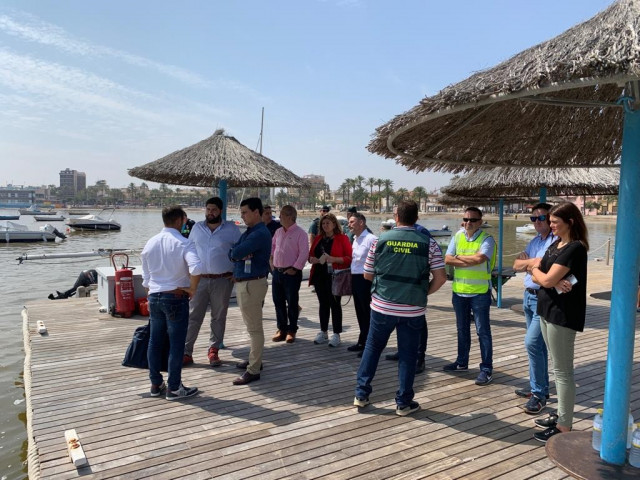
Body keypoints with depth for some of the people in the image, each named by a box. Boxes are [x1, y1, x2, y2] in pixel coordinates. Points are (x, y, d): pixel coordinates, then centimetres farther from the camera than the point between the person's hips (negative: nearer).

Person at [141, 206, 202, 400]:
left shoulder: (150, 243, 6)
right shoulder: (183, 243, -12)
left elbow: (146, 277, 12)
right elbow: (195, 268, -30)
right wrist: (192, 289, -14)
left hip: (154, 296, 6)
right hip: (176, 297, -6)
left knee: (155, 341, 14)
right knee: (176, 343, 3)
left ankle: (156, 384, 26)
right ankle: (174, 388, 12)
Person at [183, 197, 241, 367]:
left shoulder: (232, 229, 0)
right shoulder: (197, 228, 9)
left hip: (222, 280, -1)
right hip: (199, 279, 2)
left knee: (218, 318, 8)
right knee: (193, 317, 2)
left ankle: (213, 351, 21)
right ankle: (186, 352, 9)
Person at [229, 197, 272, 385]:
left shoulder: (260, 234, -18)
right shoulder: (249, 232, 14)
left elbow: (236, 253, -26)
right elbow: (232, 253, 7)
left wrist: (237, 253, -3)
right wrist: (240, 254, -14)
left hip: (252, 284, -10)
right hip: (243, 283, 10)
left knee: (254, 328, -3)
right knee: (252, 326, 19)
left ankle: (253, 370, 3)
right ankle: (254, 359, 33)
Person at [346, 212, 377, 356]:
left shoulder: (371, 239, -14)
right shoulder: (355, 240, 15)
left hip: (365, 279, -9)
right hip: (355, 278, 9)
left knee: (368, 312, 0)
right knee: (360, 312, 18)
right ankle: (362, 341, 31)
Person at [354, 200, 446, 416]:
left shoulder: (380, 240, -3)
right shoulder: (428, 243, -5)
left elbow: (367, 274, 3)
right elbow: (440, 278, -7)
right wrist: (424, 293, 9)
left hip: (382, 306, 1)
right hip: (413, 309, 0)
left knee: (372, 347, 17)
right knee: (407, 354, 12)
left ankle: (361, 393, 23)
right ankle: (404, 402, 20)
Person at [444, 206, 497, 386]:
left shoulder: (486, 239, -9)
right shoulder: (457, 236, 6)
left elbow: (480, 258, -27)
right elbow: (447, 259, -4)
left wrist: (459, 258, -13)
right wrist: (471, 261, -15)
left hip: (479, 292, -5)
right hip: (459, 291, 6)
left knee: (483, 331, 1)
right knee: (462, 329, 18)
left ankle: (486, 369, 10)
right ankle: (462, 362, 32)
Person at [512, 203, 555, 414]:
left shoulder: (557, 241, -14)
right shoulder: (534, 241, 13)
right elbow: (517, 265, 4)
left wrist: (527, 261, -11)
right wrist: (532, 262, -13)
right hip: (529, 296, 9)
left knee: (532, 342, -13)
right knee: (538, 344, 16)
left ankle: (539, 394, -1)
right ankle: (538, 387, 27)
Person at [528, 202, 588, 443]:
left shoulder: (575, 248, -16)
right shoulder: (555, 245, 12)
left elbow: (546, 280, -22)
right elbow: (538, 276, 8)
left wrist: (536, 270, -1)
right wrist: (554, 280, -12)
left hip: (563, 314, -9)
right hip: (547, 310, 9)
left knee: (563, 371, -1)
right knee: (558, 369, 17)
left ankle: (564, 427, 8)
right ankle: (562, 415, 29)